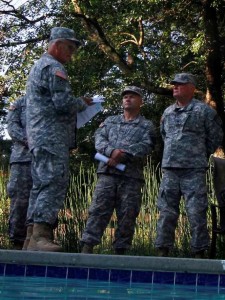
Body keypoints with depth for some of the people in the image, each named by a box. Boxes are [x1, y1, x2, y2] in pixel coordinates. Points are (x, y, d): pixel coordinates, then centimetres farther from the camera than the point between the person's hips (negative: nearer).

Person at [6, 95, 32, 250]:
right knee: (20, 200, -6)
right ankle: (17, 242, -3)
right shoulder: (20, 103, 15)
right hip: (23, 158, -2)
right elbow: (12, 126, 1)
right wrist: (29, 140, -15)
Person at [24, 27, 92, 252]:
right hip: (52, 136, -11)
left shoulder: (38, 66, 25)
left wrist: (77, 103, 18)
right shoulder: (53, 67, -8)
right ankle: (40, 235, -24)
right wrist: (82, 103, 1)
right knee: (55, 183, -16)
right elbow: (63, 103, -18)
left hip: (38, 137, 11)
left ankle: (32, 237, 6)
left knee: (41, 185, 8)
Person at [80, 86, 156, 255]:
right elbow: (99, 139, 6)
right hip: (108, 173, 1)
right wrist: (112, 151, -16)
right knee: (98, 210, -8)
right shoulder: (110, 121, 22)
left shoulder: (147, 126, 14)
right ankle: (87, 247, -12)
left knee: (127, 215, -2)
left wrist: (123, 155, -16)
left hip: (132, 177, -1)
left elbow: (146, 146, -4)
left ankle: (120, 251, 4)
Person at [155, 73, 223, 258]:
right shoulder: (168, 112, 15)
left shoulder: (204, 111, 1)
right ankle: (163, 252, 7)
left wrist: (201, 155, 10)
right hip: (169, 169, 5)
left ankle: (199, 253, 0)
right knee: (167, 212, 3)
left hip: (194, 171, -5)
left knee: (197, 213, -5)